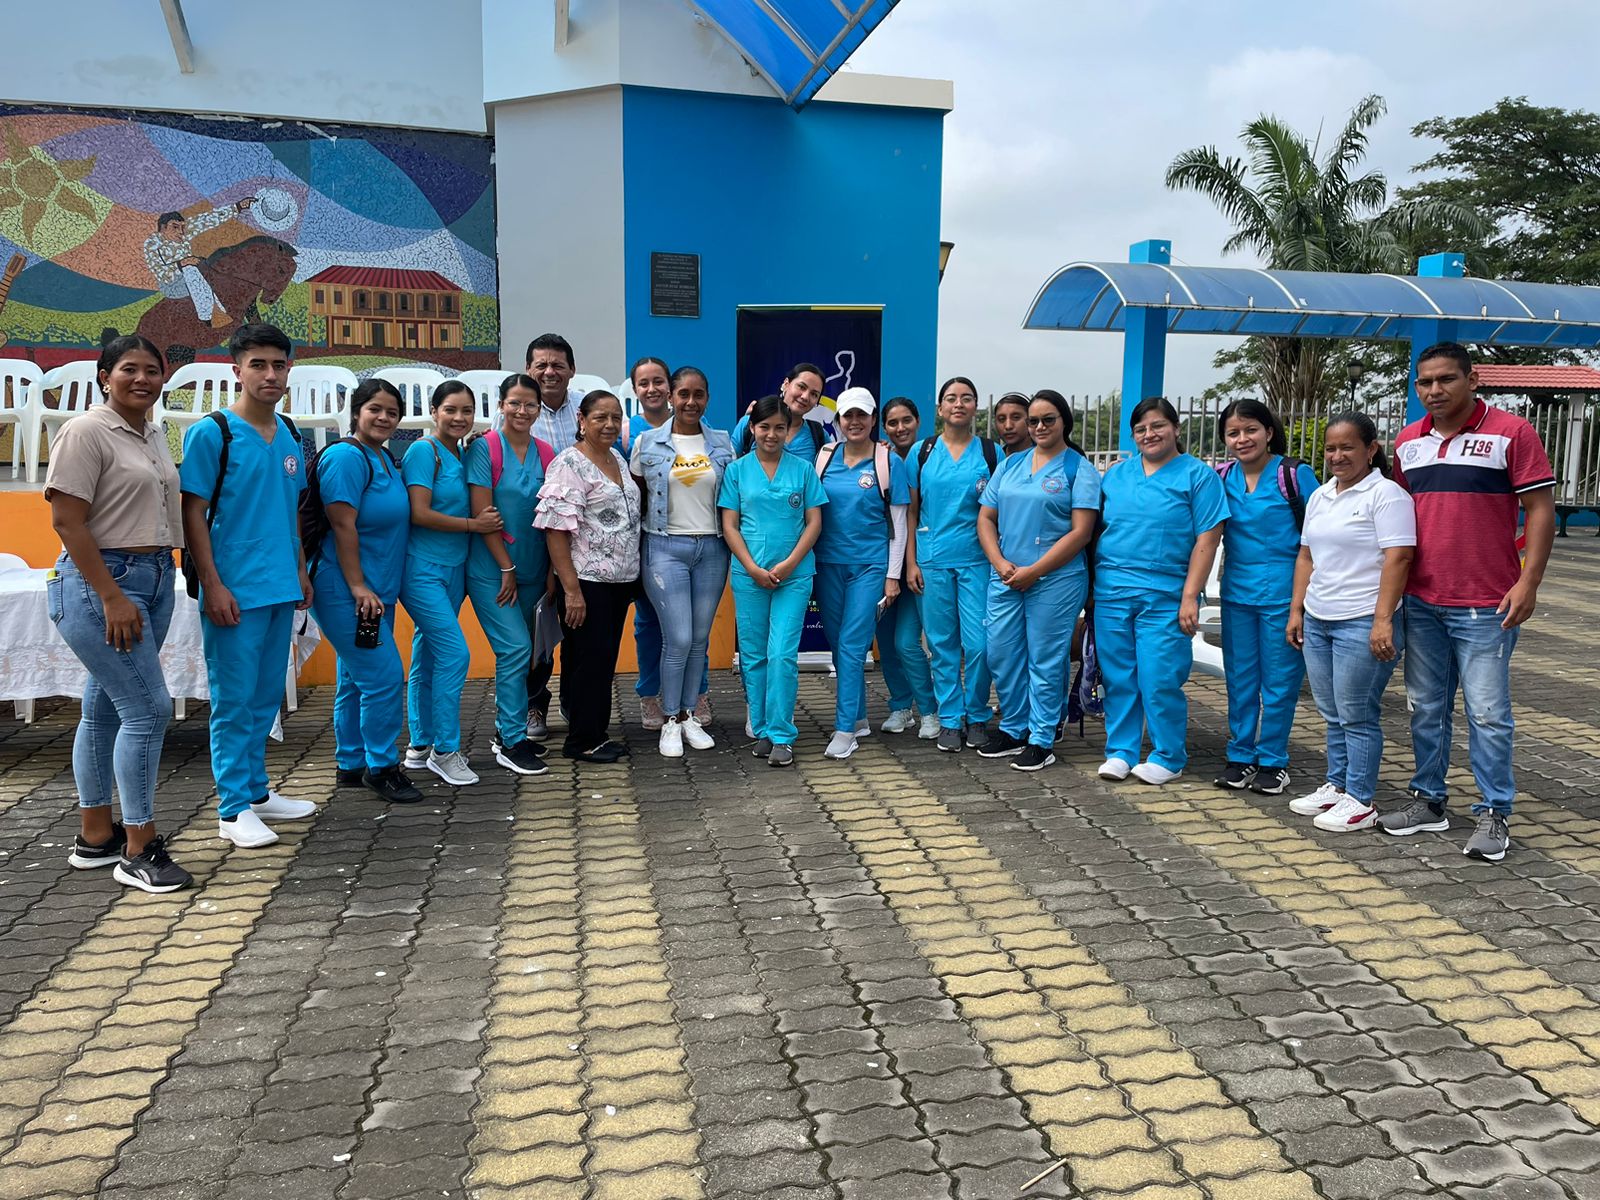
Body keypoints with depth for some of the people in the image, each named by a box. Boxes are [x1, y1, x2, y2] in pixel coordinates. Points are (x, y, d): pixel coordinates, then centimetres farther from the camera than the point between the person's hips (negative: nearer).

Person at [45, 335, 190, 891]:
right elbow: (67, 520, -15)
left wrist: (165, 578, 14)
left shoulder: (153, 436, 14)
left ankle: (95, 837, 22)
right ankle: (138, 850, -1)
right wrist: (112, 597, -19)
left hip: (155, 578, 8)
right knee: (148, 708, -11)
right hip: (100, 581, -8)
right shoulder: (85, 432, -9)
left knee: (105, 708, 13)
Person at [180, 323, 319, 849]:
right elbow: (193, 514, -9)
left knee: (267, 696, 14)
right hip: (236, 589, -6)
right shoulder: (212, 432, -7)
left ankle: (256, 791, 27)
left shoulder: (289, 435, 11)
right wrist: (213, 584, -14)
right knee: (235, 699, 0)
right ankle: (233, 809, 9)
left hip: (281, 587, 6)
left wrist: (301, 570, 16)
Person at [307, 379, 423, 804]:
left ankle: (352, 765, 24)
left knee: (356, 679, 15)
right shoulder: (346, 456, -14)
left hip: (377, 591, 9)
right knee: (384, 676, -10)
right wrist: (358, 587, -21)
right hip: (347, 591, -9)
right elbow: (342, 526, -19)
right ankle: (381, 767, 3)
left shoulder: (385, 459, 14)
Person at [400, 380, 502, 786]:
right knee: (454, 653, -12)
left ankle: (421, 746, 22)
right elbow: (420, 513, -17)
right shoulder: (424, 450, -10)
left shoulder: (464, 455, 12)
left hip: (453, 568, 7)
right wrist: (473, 524, -12)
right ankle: (444, 750, -2)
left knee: (428, 658, 13)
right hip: (422, 567, -7)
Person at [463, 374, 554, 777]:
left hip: (531, 569, 5)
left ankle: (507, 729, 26)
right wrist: (507, 568, -11)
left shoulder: (546, 453, 7)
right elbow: (482, 513, -11)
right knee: (516, 648, -10)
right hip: (492, 569, -5)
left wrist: (552, 570, 4)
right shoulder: (484, 448, -8)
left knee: (516, 651, 12)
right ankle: (512, 743, -1)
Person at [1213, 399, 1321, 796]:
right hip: (1236, 591, 4)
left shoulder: (1295, 474, -6)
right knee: (1240, 679, 11)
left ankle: (1273, 760, 17)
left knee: (1279, 681, 4)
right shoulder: (1222, 477, 6)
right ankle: (1241, 756, 22)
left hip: (1282, 592, -4)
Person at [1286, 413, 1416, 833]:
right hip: (1318, 621, 8)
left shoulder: (1386, 494, -9)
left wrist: (1383, 619, -22)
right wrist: (1296, 610, 15)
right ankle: (1336, 786, 26)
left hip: (1363, 624, -8)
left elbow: (1397, 559, -16)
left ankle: (1360, 800, 7)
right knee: (1333, 714, 15)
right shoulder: (1320, 496, 15)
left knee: (1357, 715, -2)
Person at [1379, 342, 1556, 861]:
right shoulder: (1408, 441, 9)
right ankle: (1429, 799, 24)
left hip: (1485, 605, -5)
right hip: (1420, 601, 5)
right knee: (1426, 707, 12)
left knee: (1487, 712, 0)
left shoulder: (1511, 432, -6)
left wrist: (1528, 582, -14)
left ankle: (1493, 813, 11)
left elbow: (1540, 508, -7)